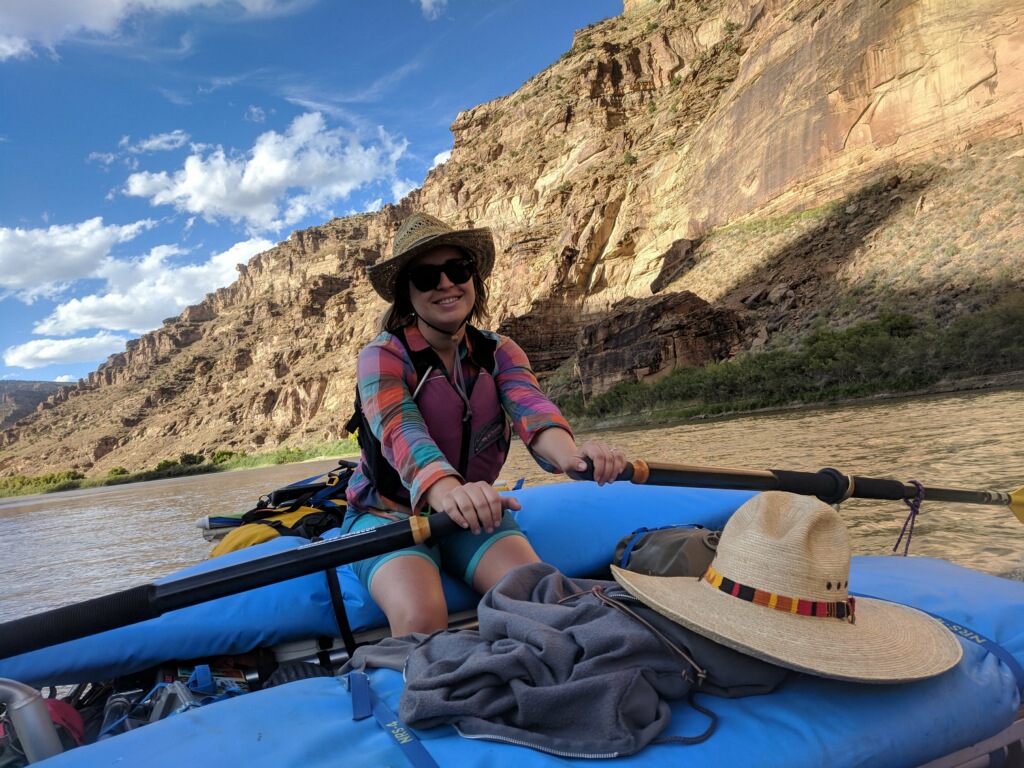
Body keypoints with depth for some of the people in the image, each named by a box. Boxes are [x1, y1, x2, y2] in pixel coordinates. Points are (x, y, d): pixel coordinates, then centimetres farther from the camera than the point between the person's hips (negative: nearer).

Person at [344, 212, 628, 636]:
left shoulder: (498, 352, -1)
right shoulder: (382, 357, -12)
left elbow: (528, 403, -23)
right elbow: (399, 429, -33)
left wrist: (569, 453, -47)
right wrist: (445, 489, -55)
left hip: (472, 512, 3)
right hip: (389, 513, -3)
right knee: (421, 618, -31)